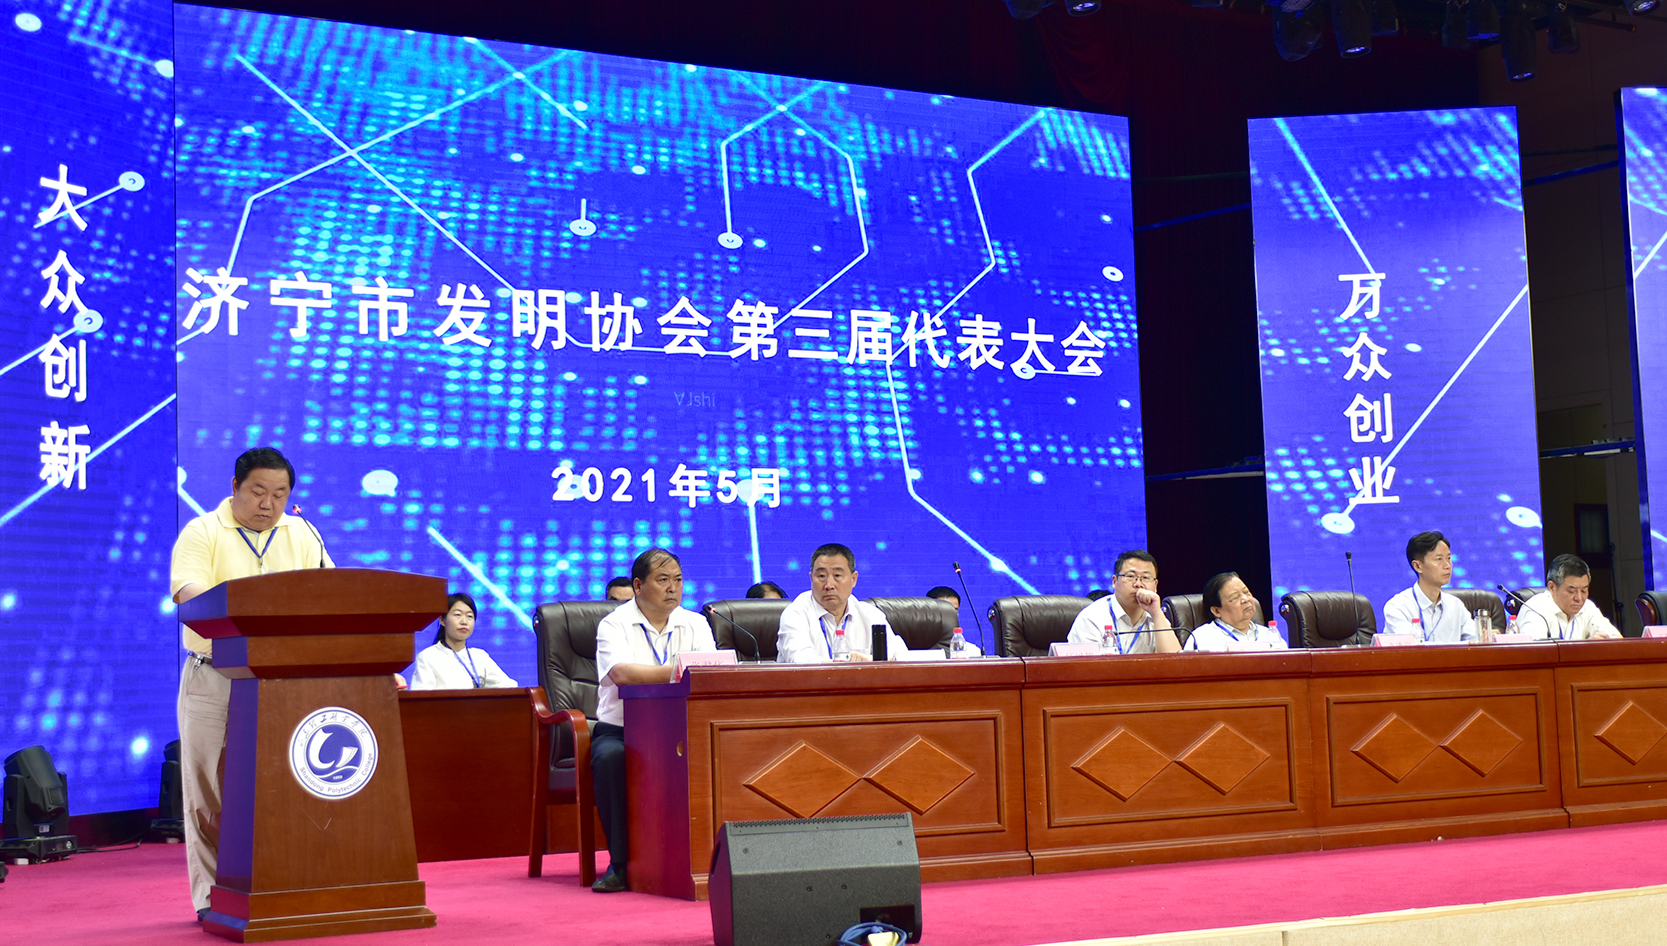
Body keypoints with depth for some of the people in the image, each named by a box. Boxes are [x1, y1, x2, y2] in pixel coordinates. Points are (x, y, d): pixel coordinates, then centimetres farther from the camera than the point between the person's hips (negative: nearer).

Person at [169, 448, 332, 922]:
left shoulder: (301, 536, 14)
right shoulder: (203, 532, 1)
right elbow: (187, 591, -15)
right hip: (215, 681, -3)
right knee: (212, 785, -2)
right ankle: (213, 894, 5)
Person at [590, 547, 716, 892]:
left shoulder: (695, 625, 11)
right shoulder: (614, 625, -1)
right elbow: (621, 673, -21)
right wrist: (675, 672, -30)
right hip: (620, 730, -2)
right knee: (611, 758, -35)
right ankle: (620, 863, -23)